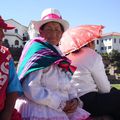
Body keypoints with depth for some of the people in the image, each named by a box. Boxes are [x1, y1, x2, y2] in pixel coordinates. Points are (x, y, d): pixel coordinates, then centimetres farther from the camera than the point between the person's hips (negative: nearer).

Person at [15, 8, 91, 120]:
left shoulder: (58, 55, 17)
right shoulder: (37, 51, -9)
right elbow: (30, 89, -19)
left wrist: (74, 99, -2)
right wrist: (61, 104, -17)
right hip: (40, 108, -7)